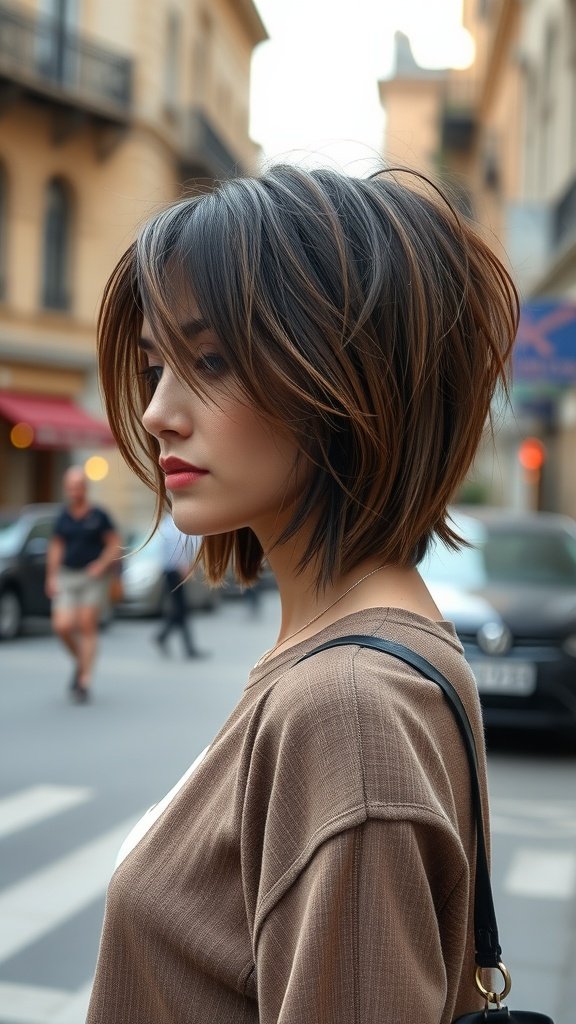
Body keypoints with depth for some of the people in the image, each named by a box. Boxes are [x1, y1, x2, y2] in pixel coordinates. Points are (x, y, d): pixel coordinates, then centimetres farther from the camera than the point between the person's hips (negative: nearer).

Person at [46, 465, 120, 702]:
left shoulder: (98, 516, -2)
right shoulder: (63, 518, 9)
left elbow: (115, 545, 1)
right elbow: (55, 547, 15)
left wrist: (101, 565, -13)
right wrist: (51, 577, 9)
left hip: (92, 578, -3)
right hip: (66, 578, 3)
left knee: (87, 627, -5)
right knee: (62, 626, -10)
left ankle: (84, 682, 1)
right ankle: (80, 662, 19)